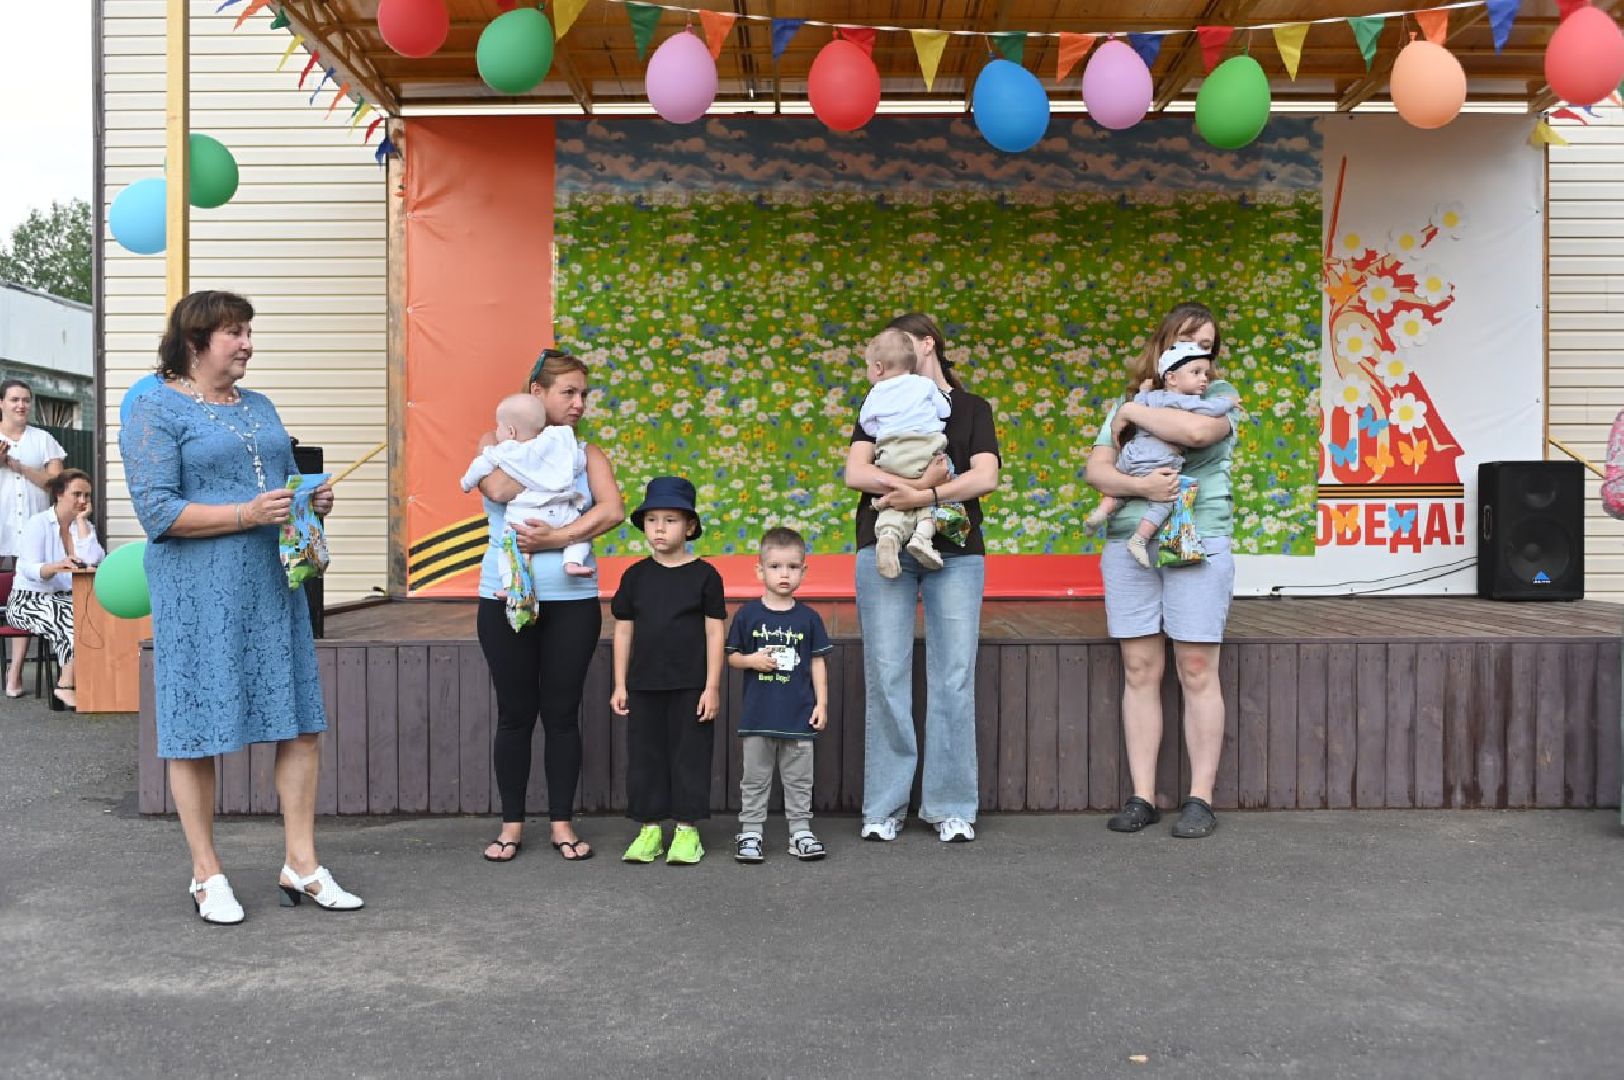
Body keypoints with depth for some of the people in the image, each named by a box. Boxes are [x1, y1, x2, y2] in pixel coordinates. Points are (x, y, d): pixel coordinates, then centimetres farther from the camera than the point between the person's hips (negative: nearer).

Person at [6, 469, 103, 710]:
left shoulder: (84, 525, 10)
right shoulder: (38, 524, -4)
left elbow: (92, 561, -12)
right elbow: (30, 570, -18)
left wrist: (81, 520, -6)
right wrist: (57, 567, -40)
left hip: (66, 598, 5)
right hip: (29, 599, -5)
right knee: (70, 620, -33)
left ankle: (68, 685, -25)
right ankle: (67, 685, -24)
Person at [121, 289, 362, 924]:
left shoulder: (260, 408, 17)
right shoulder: (156, 412, -3)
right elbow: (156, 512, -12)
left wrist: (312, 501, 3)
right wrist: (245, 515, -20)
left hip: (274, 584, 6)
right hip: (199, 593, -6)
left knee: (301, 722, 4)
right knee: (197, 728, 2)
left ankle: (300, 864, 14)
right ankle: (207, 875, 15)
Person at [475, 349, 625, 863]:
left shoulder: (588, 454, 7)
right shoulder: (498, 444, 5)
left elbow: (612, 510, -10)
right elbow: (498, 489, -17)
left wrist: (556, 537, -19)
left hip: (572, 600, 1)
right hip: (506, 601, -1)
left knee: (562, 713, 6)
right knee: (515, 713, 7)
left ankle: (562, 822, 17)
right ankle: (512, 824, 19)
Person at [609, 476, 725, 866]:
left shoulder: (704, 575, -3)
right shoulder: (635, 575, 5)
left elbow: (715, 632, -3)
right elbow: (624, 630, 8)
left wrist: (712, 687, -7)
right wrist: (620, 685, 5)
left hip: (690, 686, -3)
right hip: (644, 686, 3)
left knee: (690, 756, 4)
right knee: (644, 756, 7)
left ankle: (687, 829, 14)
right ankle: (649, 829, 18)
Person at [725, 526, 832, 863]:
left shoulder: (808, 618, 2)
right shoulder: (747, 615, -1)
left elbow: (817, 662, 5)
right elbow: (731, 656, 5)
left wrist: (821, 703, 1)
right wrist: (752, 660, -15)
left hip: (799, 715, 1)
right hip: (758, 716, -1)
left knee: (799, 779, 10)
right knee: (755, 778, 8)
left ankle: (801, 832, 19)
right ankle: (750, 833, 16)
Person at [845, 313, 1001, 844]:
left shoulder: (972, 408, 13)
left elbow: (985, 476, -4)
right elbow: (856, 472, -1)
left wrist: (925, 495, -18)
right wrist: (914, 483, -17)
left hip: (955, 551, -1)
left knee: (954, 677, -3)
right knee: (885, 676, -2)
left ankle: (952, 807, 6)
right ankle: (884, 807, 6)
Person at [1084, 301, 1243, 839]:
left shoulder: (1219, 395, 7)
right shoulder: (1126, 405, 16)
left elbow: (1196, 430, -17)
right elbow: (1096, 470, 4)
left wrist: (1132, 412, -3)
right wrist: (1139, 485, -15)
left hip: (1198, 543, -3)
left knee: (1197, 673, -2)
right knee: (1139, 672, 3)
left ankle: (1200, 798, 7)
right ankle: (1142, 797, 10)